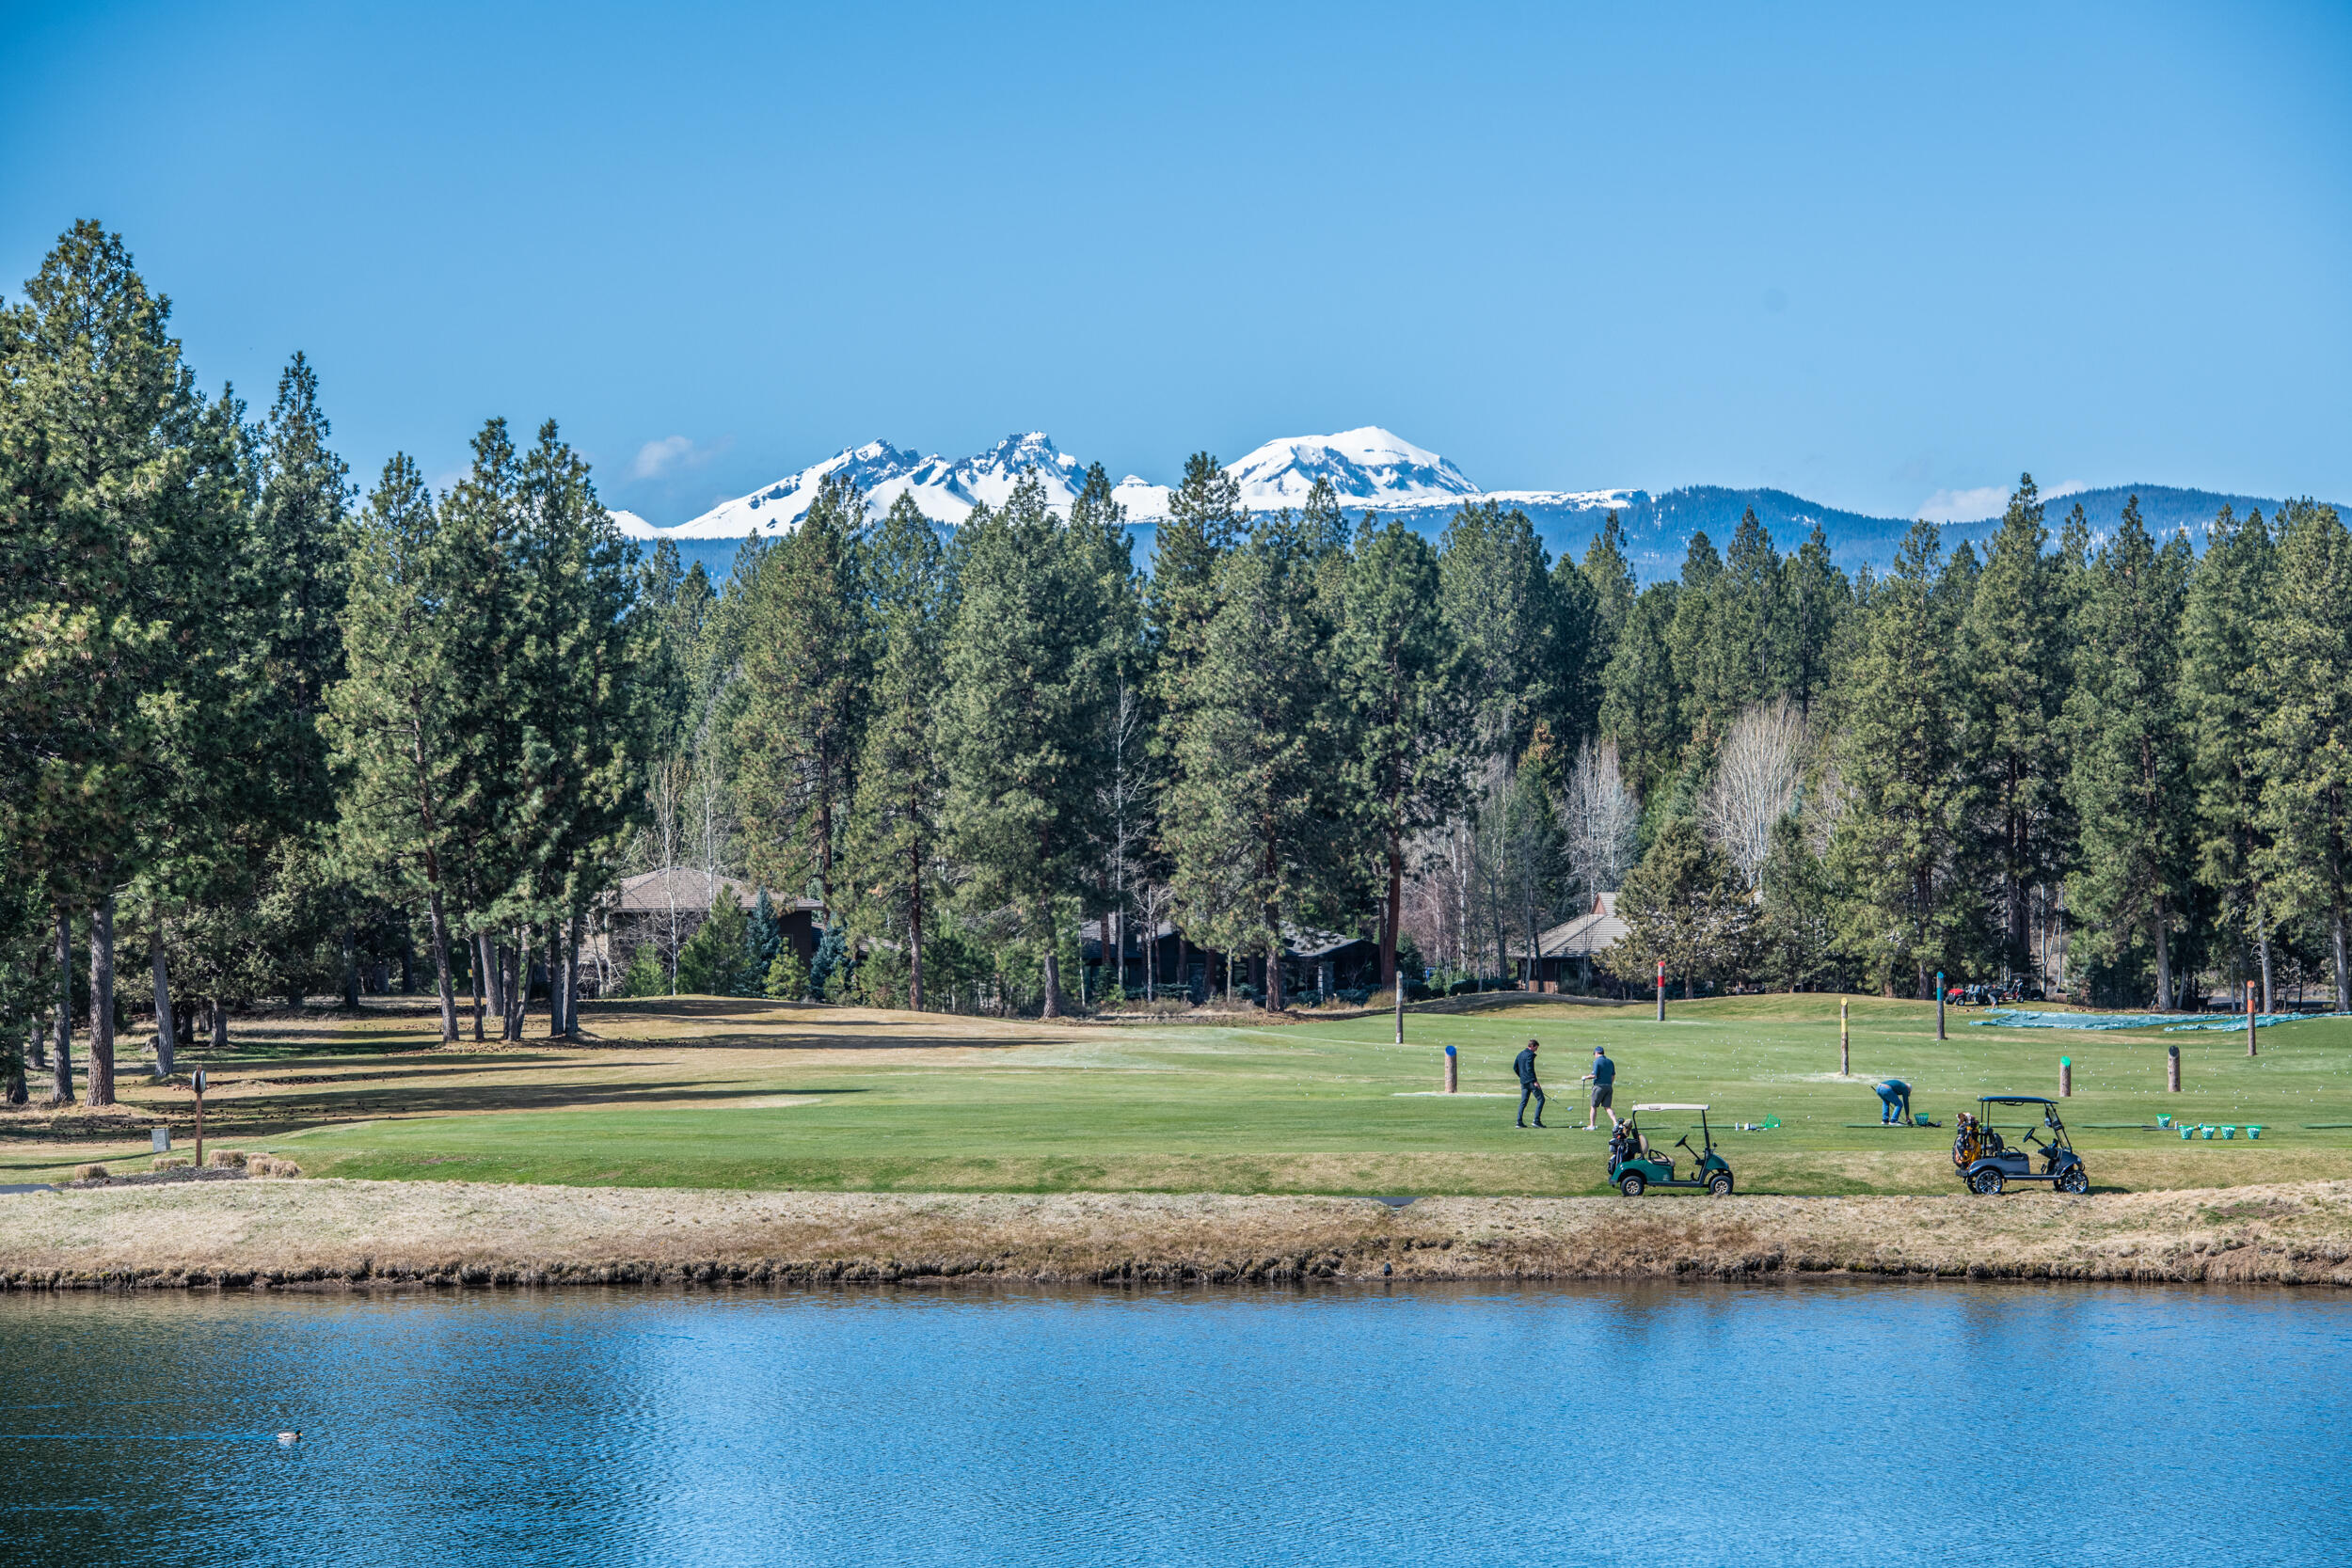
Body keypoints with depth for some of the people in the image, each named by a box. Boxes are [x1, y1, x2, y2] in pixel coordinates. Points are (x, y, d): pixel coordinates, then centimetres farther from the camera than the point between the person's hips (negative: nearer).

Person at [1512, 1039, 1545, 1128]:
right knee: (1540, 1099, -2)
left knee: (1523, 1101, 10)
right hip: (1531, 1081, -8)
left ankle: (1519, 1121, 4)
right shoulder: (1530, 1055, -12)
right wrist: (1535, 1081, -21)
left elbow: (1515, 1067, 19)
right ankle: (1537, 1120, -10)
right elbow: (1529, 1069, -21)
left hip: (1523, 1082, 8)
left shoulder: (1520, 1054, 14)